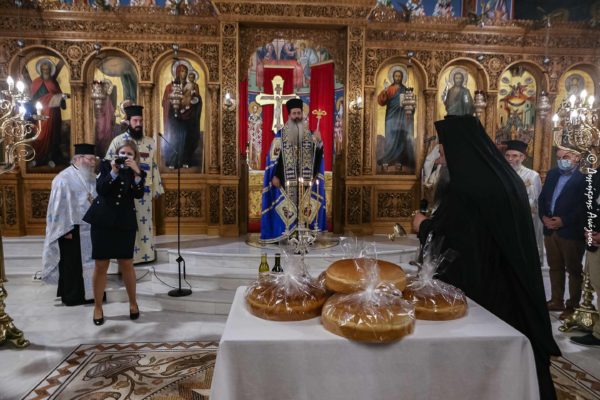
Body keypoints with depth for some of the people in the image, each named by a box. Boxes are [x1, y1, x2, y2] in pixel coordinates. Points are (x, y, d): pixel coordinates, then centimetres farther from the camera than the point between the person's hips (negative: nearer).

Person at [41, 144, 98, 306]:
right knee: (72, 264, 5)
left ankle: (88, 293, 24)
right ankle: (72, 296, 17)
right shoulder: (64, 179, -12)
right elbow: (59, 206, -13)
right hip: (72, 230, -6)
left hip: (90, 228, 7)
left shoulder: (92, 178, 8)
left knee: (88, 262, 13)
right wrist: (66, 230, -15)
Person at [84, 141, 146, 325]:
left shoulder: (138, 172, 4)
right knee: (100, 265, 3)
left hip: (125, 223, 0)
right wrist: (114, 171, -18)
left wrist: (136, 172, -23)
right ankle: (97, 307, 17)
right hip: (103, 221, 0)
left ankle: (133, 303, 21)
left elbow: (139, 194, -13)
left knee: (126, 264, 4)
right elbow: (100, 189, -9)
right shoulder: (106, 165, 4)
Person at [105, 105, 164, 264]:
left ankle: (146, 253, 20)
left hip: (145, 190, 3)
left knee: (145, 222, 10)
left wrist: (157, 188, 10)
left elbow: (154, 166, 12)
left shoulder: (150, 142, 8)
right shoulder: (118, 141, -2)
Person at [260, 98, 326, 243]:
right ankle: (286, 233, 6)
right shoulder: (281, 134, 3)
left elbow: (317, 154, 5)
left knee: (305, 207, 3)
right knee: (287, 207, -2)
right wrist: (274, 175, -9)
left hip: (306, 178, 2)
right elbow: (274, 155, -1)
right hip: (287, 179, -2)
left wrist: (318, 141, -14)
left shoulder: (309, 133, 9)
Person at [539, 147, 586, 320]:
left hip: (571, 231, -6)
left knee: (574, 269, 6)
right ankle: (556, 301, 26)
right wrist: (544, 216, -3)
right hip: (550, 229, 7)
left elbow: (585, 205, -16)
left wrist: (564, 221, -18)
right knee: (555, 267, 15)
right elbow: (542, 197, 13)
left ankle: (573, 306, 17)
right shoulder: (552, 174, 13)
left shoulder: (585, 176, -9)